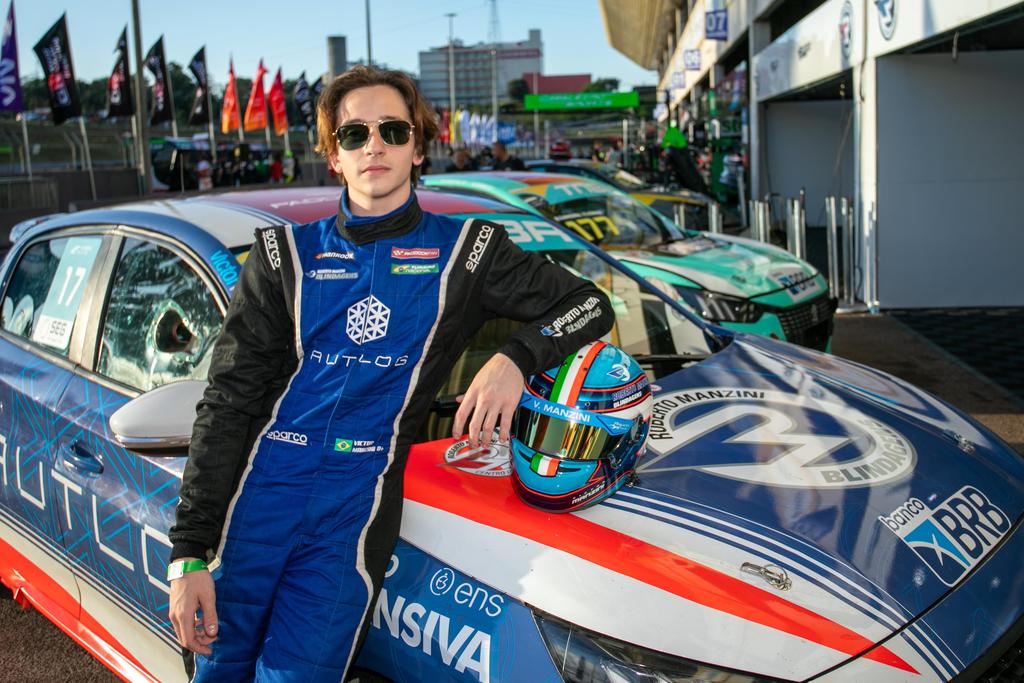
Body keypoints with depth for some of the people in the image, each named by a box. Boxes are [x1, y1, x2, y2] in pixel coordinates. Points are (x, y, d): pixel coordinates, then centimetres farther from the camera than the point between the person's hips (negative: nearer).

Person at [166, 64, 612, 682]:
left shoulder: (463, 251, 8)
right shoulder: (286, 254, 9)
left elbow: (591, 306, 11)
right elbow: (228, 405, 4)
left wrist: (517, 359, -10)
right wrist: (189, 553, -3)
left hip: (358, 505, -1)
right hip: (260, 491, 2)